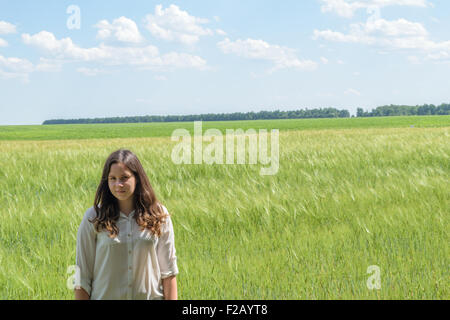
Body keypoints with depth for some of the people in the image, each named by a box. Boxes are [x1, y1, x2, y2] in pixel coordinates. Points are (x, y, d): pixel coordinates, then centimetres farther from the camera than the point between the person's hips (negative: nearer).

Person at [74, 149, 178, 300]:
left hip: (150, 296, 1)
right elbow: (82, 277, -1)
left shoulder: (158, 215, 1)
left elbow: (168, 271, 3)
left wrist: (171, 298, -2)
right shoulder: (93, 218, -3)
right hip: (105, 296, -1)